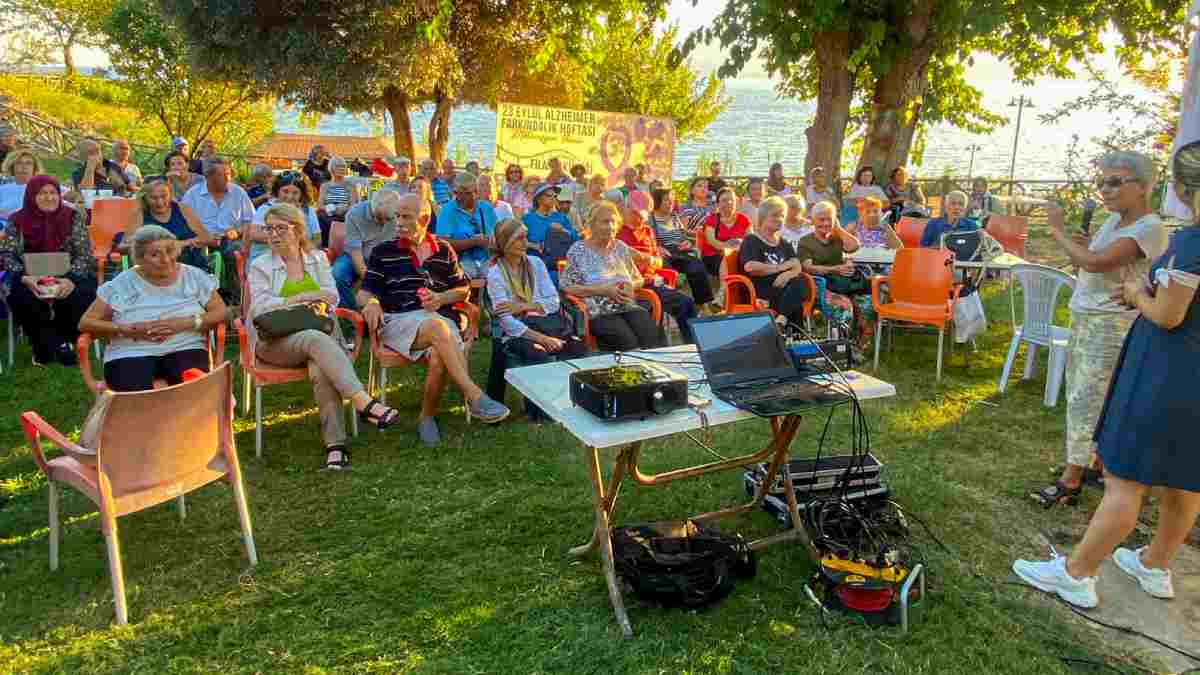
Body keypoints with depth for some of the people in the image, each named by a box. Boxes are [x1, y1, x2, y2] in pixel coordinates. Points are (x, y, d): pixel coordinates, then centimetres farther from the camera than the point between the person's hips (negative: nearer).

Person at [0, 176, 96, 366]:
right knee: (21, 296, -30)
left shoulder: (73, 216, 0)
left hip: (67, 277, -1)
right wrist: (24, 277, -22)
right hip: (31, 279, 1)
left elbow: (84, 253, -6)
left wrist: (71, 279, -24)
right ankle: (46, 345, -8)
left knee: (81, 295, -31)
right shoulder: (17, 220, 2)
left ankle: (62, 342, -6)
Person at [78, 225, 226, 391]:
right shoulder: (122, 284, 6)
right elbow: (85, 323, 6)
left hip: (185, 350, 0)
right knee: (137, 393, -34)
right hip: (131, 354, 0)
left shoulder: (194, 276, 9)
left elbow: (222, 313, 4)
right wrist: (128, 330, -11)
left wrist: (186, 323, -13)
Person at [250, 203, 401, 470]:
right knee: (317, 339, -36)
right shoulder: (260, 266, 11)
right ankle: (363, 402, -46)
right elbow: (260, 307, -3)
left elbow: (332, 297, 8)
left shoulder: (318, 258, 17)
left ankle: (335, 443, -39)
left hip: (315, 334, 2)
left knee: (321, 370, -34)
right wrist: (305, 297, -8)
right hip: (275, 341, -1)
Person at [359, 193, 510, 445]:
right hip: (398, 319, -2)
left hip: (440, 318, 2)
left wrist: (442, 298, 0)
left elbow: (463, 290, 21)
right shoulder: (383, 252, 15)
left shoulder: (444, 250, 19)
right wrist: (371, 302, -12)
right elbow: (365, 292, 13)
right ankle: (475, 397, -40)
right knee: (436, 326, -37)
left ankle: (427, 417, -10)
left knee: (440, 357, -34)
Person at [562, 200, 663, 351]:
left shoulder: (621, 247, 19)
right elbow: (567, 287, -4)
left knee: (653, 337, -25)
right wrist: (603, 290, -10)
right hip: (599, 313, -4)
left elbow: (639, 279, 26)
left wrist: (630, 286, 1)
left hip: (629, 307, 4)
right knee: (630, 343, -30)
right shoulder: (578, 250, 5)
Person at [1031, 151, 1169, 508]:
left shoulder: (1149, 229, -17)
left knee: (1085, 402, -5)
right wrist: (1077, 248, -4)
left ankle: (1070, 481, 2)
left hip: (1110, 327, -9)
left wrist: (1058, 232, -18)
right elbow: (1083, 267, 17)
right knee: (1082, 398, 15)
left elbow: (1096, 263, -29)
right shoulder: (1112, 221, 10)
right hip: (1083, 320, 9)